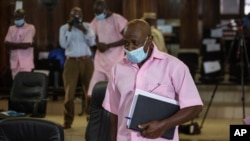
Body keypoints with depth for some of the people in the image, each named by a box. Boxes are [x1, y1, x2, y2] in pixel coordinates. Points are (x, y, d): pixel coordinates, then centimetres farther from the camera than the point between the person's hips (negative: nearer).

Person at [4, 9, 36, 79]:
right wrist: (20, 45, -9)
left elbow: (26, 45, -13)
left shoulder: (30, 28, -3)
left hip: (26, 63, -4)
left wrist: (12, 45, -4)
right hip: (14, 62, 5)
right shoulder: (11, 28, 12)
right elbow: (6, 44, -1)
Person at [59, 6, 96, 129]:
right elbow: (63, 44, -6)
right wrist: (69, 28, -8)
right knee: (69, 92, -6)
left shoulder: (86, 26, 10)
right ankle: (68, 120, -1)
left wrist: (83, 30, -9)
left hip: (86, 61, 1)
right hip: (71, 61, -1)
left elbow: (92, 42, 1)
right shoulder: (64, 27, 6)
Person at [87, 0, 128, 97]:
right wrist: (98, 44, -4)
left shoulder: (118, 19, -10)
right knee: (95, 88, -3)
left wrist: (108, 45, -15)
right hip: (101, 59, 5)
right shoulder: (95, 21, 10)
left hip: (116, 59, -5)